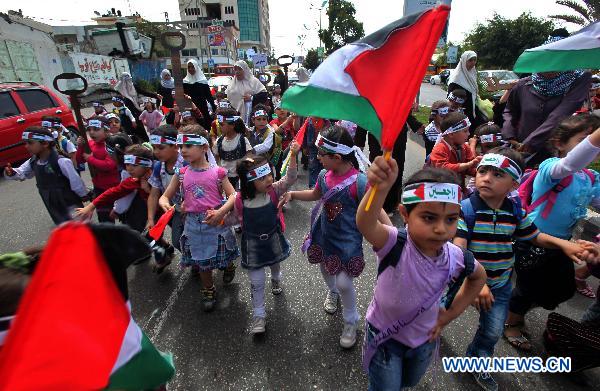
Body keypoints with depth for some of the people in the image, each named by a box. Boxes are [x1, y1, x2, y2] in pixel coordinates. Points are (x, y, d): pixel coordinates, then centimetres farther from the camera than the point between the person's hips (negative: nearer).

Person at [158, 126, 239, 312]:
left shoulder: (217, 172, -9)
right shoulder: (181, 174, 0)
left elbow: (233, 195, -9)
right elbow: (165, 196, 6)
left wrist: (221, 212, -24)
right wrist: (164, 203, -17)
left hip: (216, 222, -2)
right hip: (193, 224, 3)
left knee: (223, 256, 15)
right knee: (202, 261, 16)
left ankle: (229, 267, 52)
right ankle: (208, 291, 39)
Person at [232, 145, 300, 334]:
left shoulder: (273, 190, -20)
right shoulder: (240, 200, -20)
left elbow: (289, 179, -32)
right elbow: (236, 218, -3)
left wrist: (293, 156, -44)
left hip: (273, 238, 2)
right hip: (253, 244, -1)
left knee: (275, 264, 31)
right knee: (256, 282, 7)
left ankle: (276, 280, 66)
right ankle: (258, 315, 26)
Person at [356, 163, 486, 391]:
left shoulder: (456, 259, -20)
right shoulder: (395, 245, -34)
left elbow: (479, 276, 4)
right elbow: (365, 225, -56)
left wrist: (450, 314, 1)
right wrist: (379, 189, -76)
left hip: (424, 337, 5)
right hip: (384, 335, -4)